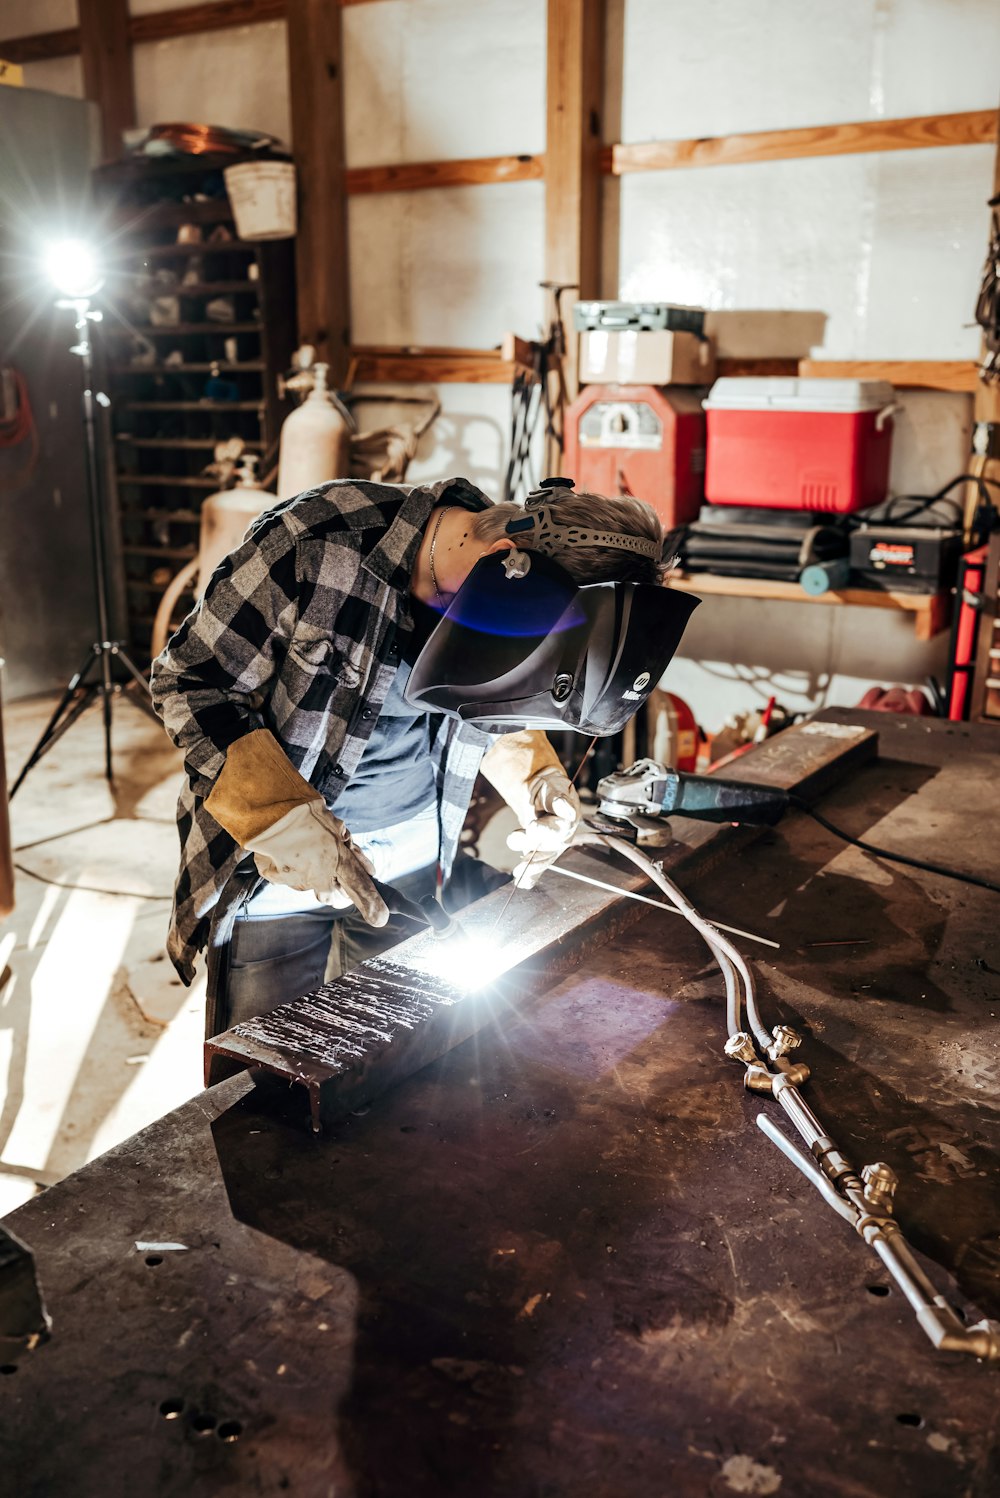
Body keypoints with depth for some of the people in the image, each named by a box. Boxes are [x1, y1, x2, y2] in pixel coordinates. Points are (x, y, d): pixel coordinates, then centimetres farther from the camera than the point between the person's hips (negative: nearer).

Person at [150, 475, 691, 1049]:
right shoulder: (316, 546, -28)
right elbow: (190, 678, -19)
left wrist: (538, 776, -8)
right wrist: (280, 818, -27)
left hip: (410, 863, 4)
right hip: (272, 861, -4)